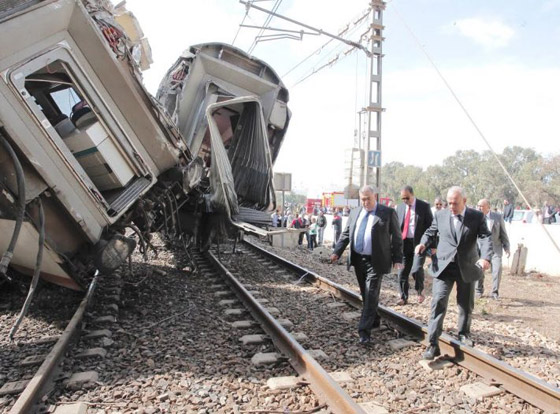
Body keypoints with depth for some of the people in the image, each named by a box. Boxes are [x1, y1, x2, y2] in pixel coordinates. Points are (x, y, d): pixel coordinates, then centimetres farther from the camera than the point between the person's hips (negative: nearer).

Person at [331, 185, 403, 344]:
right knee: (365, 294, 15)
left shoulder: (388, 213, -4)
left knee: (371, 295, -7)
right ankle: (374, 320, 34)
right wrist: (337, 252, -2)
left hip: (376, 261, -5)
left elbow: (396, 237, -2)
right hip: (358, 260, 5)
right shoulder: (354, 213, 9)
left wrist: (397, 258, -6)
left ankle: (364, 330, -3)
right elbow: (346, 234, 10)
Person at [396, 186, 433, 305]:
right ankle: (403, 297, 17)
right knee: (403, 271, 4)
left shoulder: (424, 206, -2)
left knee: (417, 269, -10)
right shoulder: (400, 207, 8)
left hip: (419, 243, -3)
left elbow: (430, 225, -2)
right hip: (404, 243, 4)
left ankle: (419, 291, 18)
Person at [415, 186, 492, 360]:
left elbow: (486, 237, -14)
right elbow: (431, 232, 14)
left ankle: (464, 334, 42)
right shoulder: (440, 215, 1)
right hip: (444, 267, -1)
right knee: (438, 302, -10)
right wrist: (423, 243, -7)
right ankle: (432, 344, -7)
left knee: (466, 305, 17)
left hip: (467, 268, 1)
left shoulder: (477, 217, -3)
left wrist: (486, 257, -32)